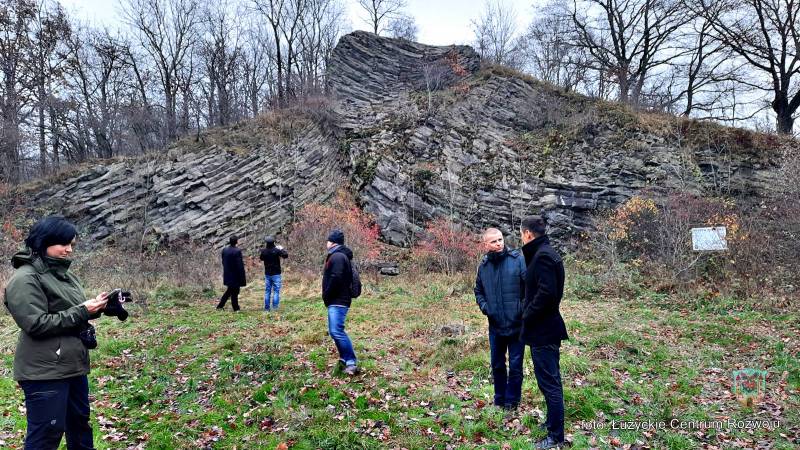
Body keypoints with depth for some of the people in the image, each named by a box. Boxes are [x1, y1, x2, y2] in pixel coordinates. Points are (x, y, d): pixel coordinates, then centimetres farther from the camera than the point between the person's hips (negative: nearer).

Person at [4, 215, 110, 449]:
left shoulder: (65, 274, 13)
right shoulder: (25, 278, -14)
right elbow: (36, 324, -20)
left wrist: (94, 307, -1)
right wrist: (81, 312, -19)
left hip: (73, 365, 9)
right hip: (45, 371, -9)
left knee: (79, 422, 19)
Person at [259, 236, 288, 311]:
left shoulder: (263, 251, -2)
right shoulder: (276, 250, -14)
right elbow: (286, 255, -13)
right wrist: (281, 249, 3)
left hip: (267, 274, 4)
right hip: (276, 274, -4)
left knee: (267, 291, 10)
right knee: (276, 291, 0)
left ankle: (267, 307, 11)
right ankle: (274, 306, -7)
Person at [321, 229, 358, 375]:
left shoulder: (337, 256, -14)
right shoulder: (340, 255, 20)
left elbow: (335, 279, -23)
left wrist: (326, 296, -12)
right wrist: (328, 297, 15)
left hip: (338, 301, -11)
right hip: (338, 301, 11)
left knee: (337, 331, -17)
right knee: (334, 331, 16)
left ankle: (351, 362, -18)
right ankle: (345, 358, 22)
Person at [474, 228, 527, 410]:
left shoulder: (518, 259, -10)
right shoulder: (483, 265, 4)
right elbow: (478, 290, 17)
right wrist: (483, 305, 0)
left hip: (517, 324, -4)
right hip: (495, 325, 4)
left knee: (515, 366, 6)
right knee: (497, 364, 15)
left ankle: (512, 402, 21)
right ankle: (499, 400, 32)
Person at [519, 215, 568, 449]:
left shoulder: (542, 256, -18)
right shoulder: (546, 253, 13)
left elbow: (546, 292, -26)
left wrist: (527, 314, -14)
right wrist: (528, 310, 11)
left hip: (543, 330, -10)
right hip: (548, 327, 10)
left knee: (548, 382, -2)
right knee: (551, 380, 20)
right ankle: (553, 422, 33)